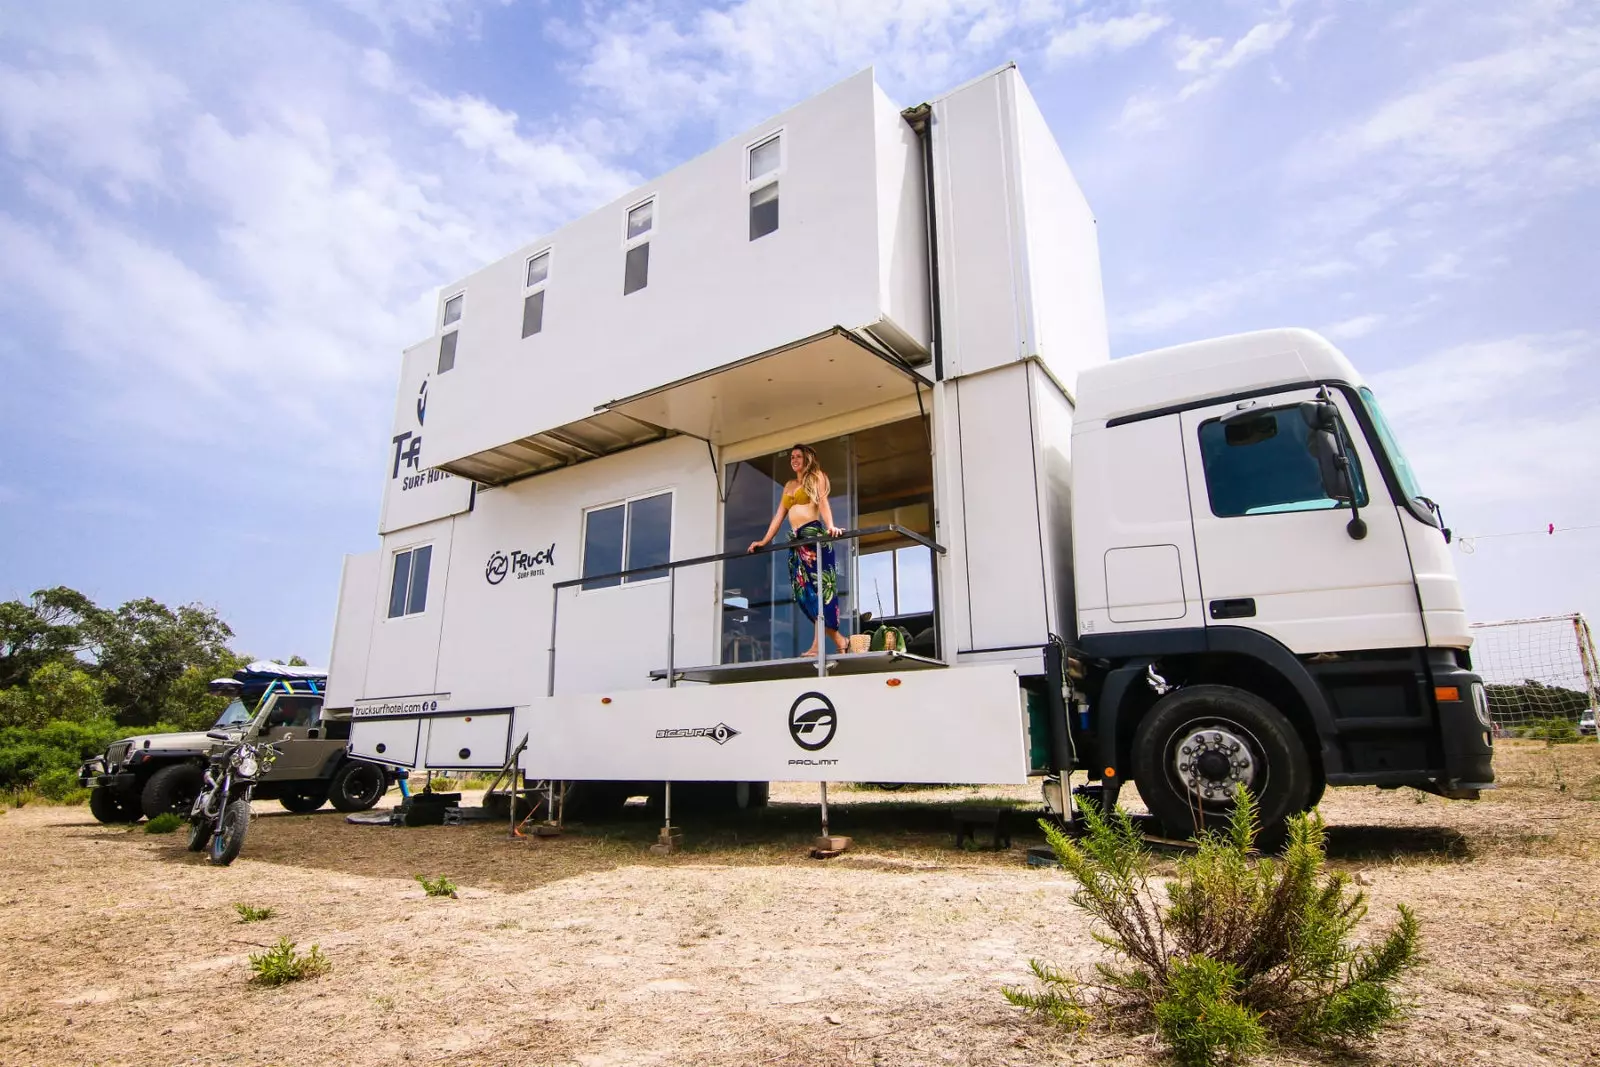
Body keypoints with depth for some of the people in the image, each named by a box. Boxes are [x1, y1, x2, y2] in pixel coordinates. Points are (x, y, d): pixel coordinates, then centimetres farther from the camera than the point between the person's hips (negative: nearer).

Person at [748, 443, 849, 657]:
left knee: (819, 587, -11)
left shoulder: (816, 477, 8)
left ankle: (818, 645, -15)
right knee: (805, 591, -2)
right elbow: (779, 515, 23)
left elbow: (823, 502, -9)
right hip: (796, 540, 7)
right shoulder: (789, 485, 26)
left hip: (814, 535, -7)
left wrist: (830, 527, -26)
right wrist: (765, 541, 18)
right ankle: (839, 640, 1)